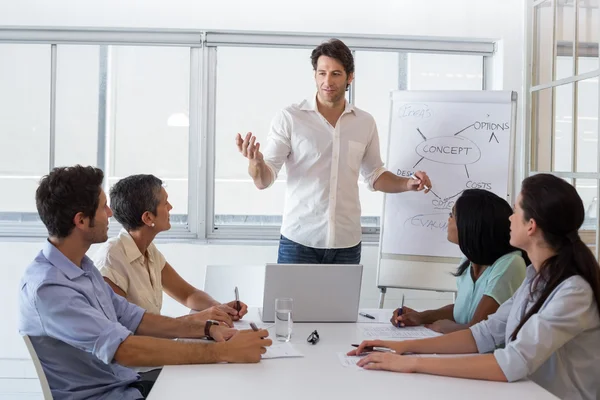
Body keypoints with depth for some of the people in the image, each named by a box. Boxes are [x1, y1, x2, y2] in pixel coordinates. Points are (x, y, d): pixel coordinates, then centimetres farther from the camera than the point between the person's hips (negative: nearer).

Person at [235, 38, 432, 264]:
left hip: (347, 243, 3)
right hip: (299, 241, -3)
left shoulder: (365, 123, 6)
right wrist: (255, 162, -30)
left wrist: (408, 184, 1)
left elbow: (374, 175, 18)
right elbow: (263, 181, -7)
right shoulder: (289, 118, -6)